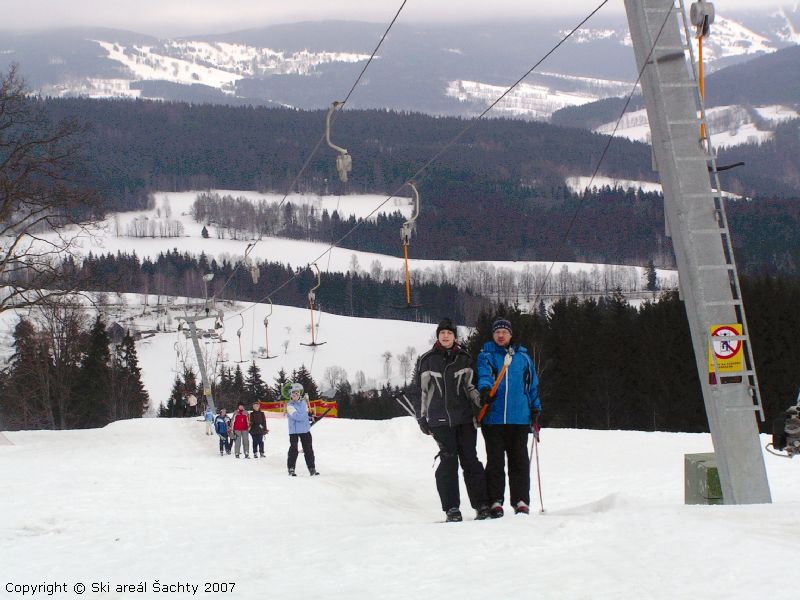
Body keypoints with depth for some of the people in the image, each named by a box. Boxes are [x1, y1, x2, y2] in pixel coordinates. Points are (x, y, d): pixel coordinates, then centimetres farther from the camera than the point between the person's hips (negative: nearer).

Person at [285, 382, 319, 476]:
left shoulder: (303, 402, 4)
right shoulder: (290, 406, -13)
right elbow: (297, 416, -23)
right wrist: (308, 416, -16)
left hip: (305, 430, 5)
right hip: (294, 431, -5)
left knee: (309, 449, 7)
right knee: (293, 450, -2)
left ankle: (312, 468, 13)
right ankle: (291, 468, 9)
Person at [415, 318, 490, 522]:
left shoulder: (464, 359, 11)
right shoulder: (427, 360, 9)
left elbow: (470, 386, 16)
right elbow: (422, 390, 12)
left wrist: (480, 400, -1)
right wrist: (423, 417, 9)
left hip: (465, 416, 1)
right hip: (440, 419, -1)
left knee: (470, 459, -2)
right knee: (448, 460, -5)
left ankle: (481, 505, 1)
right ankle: (452, 508, -1)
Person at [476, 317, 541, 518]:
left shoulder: (522, 356, 15)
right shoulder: (486, 355, 6)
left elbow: (532, 384, 21)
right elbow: (484, 374, -13)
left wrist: (535, 409, 16)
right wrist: (485, 389, -34)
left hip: (519, 418, 2)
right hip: (493, 417, -2)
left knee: (519, 460, 2)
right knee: (495, 460, 0)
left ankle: (521, 501, 6)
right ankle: (495, 501, 4)